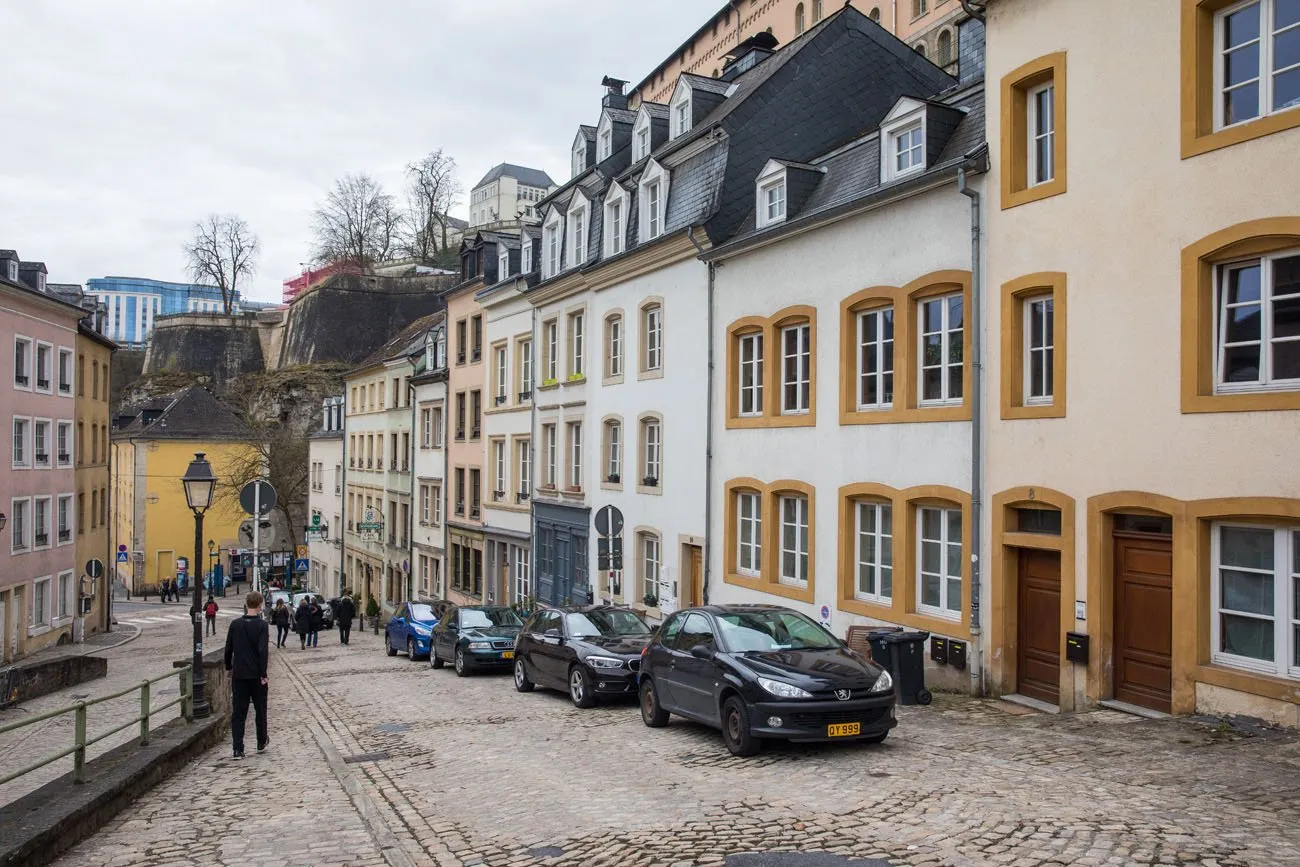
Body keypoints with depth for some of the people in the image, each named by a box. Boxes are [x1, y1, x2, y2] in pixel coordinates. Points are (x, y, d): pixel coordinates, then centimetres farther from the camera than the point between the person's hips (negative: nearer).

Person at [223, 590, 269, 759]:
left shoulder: (235, 624, 1)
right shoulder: (261, 625, -11)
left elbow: (228, 649, 7)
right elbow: (262, 651, -18)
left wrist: (229, 667, 21)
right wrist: (263, 674, -13)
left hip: (239, 675, 3)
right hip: (256, 675, -3)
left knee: (238, 712, 5)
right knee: (260, 709, 15)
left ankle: (238, 749, -1)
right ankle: (261, 742, 28)